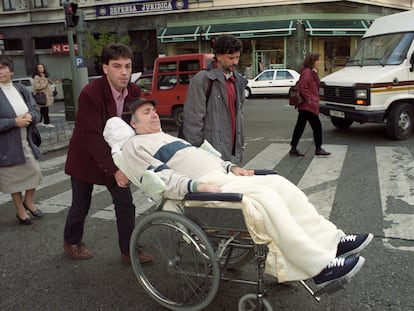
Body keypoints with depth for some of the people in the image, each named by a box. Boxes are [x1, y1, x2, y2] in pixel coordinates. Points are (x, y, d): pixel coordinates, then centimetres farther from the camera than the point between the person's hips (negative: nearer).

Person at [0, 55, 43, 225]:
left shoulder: (21, 90, 6)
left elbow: (36, 111, 8)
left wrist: (30, 116, -13)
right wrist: (14, 122, -22)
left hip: (27, 142, 5)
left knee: (35, 171, 8)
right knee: (14, 178, 7)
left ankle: (28, 202, 35)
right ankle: (20, 211, 26)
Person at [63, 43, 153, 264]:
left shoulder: (134, 91, -11)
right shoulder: (90, 94, -27)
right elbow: (93, 137, -30)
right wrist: (113, 169, -33)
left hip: (115, 155, 5)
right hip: (86, 156, -4)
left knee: (126, 202, 3)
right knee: (81, 205, 11)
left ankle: (128, 250, 17)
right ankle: (71, 242, 38)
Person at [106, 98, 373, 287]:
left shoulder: (167, 137, 32)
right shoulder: (135, 145, 4)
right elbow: (160, 178, -12)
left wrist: (230, 167, 15)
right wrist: (195, 186, -26)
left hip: (220, 177, 9)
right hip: (202, 188, -9)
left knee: (279, 184, -4)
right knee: (265, 198, -26)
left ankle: (331, 240, -4)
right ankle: (319, 266, -26)